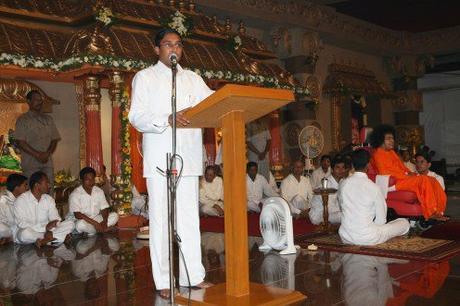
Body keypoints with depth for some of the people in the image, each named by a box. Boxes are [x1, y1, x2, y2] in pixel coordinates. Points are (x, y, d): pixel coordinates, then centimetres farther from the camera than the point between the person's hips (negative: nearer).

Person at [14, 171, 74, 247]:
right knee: (25, 233, -39)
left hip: (47, 230, 4)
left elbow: (56, 220, 1)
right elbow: (21, 224, -19)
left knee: (70, 224, -14)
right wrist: (45, 227, -27)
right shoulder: (21, 200, -10)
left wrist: (50, 230, -21)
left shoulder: (49, 199, 6)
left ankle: (44, 239, -25)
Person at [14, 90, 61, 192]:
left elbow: (54, 139, 13)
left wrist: (47, 153, -5)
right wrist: (37, 155, -13)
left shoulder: (48, 119, 16)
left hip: (47, 162, 4)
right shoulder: (23, 120, 2)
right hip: (30, 164, -4)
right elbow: (20, 142, -6)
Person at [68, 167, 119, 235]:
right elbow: (77, 215, -23)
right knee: (81, 224, -38)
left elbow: (104, 209, -3)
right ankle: (103, 229, -13)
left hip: (96, 218, 5)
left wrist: (104, 221, -25)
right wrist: (95, 223, -30)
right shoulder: (75, 194, -15)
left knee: (115, 215, -14)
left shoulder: (99, 191, 1)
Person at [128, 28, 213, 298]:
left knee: (189, 216, 6)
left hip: (188, 157, 4)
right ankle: (164, 281, 4)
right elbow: (136, 117, -5)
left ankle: (193, 275, 12)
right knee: (161, 217, -1)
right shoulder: (145, 77, 7)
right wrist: (168, 120, -22)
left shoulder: (193, 79, 19)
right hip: (160, 158, -3)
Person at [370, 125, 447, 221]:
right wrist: (406, 175, -15)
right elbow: (384, 173, -17)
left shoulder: (391, 152, 23)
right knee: (423, 180, -26)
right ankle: (431, 214, -23)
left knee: (432, 180, -7)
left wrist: (410, 173, 2)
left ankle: (439, 212, -14)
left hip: (403, 177, 10)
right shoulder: (378, 154, -7)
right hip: (392, 182, -10)